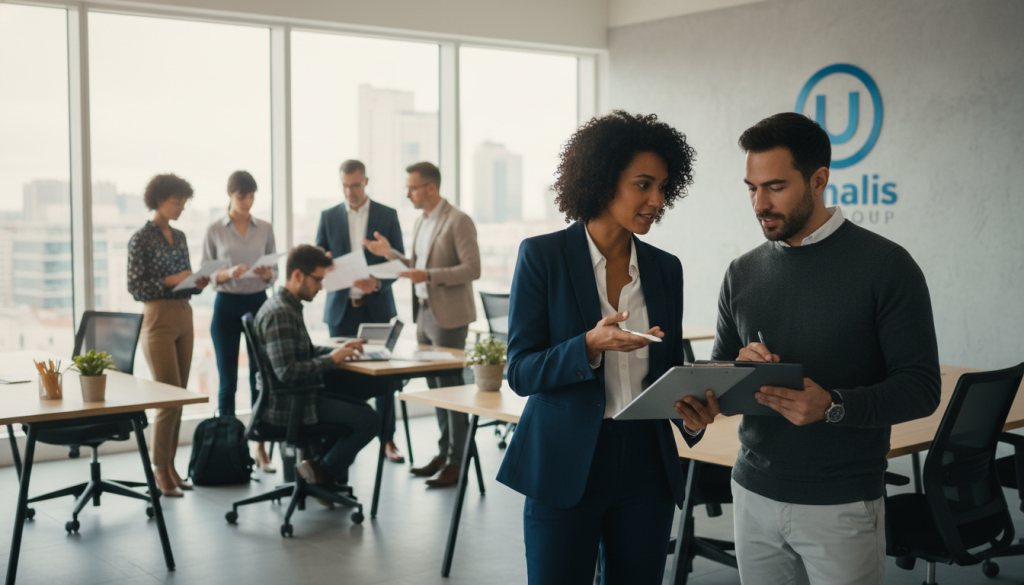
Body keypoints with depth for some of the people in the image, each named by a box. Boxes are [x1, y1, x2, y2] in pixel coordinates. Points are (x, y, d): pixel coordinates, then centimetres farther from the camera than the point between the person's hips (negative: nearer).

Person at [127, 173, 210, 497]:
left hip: (184, 318, 7)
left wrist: (198, 284, -3)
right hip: (157, 321, -7)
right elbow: (135, 288, -10)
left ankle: (170, 466, 14)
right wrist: (170, 280, -20)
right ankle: (159, 469, 3)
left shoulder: (179, 237, 13)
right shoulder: (141, 239, -7)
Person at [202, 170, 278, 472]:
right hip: (226, 305, -2)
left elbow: (275, 272, 9)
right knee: (228, 380, 2)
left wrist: (267, 273, -14)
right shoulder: (214, 230, 1)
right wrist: (228, 273, -18)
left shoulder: (265, 228, 7)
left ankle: (261, 448, 6)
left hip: (258, 303, 2)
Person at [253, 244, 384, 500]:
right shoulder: (280, 313, -21)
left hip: (298, 394, 11)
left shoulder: (289, 306, 12)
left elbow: (306, 352, 22)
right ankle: (325, 472, 3)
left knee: (359, 408, 22)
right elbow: (287, 371, -28)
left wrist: (340, 349, 7)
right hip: (286, 404, -11)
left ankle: (320, 466, 23)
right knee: (370, 421, -14)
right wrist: (332, 359, -18)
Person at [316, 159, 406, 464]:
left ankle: (387, 440, 9)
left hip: (377, 306, -1)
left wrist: (377, 282, -17)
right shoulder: (329, 217, 7)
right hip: (341, 307, 1)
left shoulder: (388, 216, 3)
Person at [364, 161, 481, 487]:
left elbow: (472, 269, -18)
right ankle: (444, 452, 23)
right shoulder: (422, 221, 14)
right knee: (436, 385, 13)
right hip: (424, 313, 8)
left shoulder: (458, 222, -12)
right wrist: (389, 253, 6)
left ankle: (456, 461, 2)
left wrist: (429, 276, -24)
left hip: (448, 316, -8)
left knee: (450, 385, -4)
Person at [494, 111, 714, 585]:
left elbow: (669, 368, 14)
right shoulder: (542, 256, -4)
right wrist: (591, 346, -24)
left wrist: (692, 411, -8)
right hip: (565, 467, -4)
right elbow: (520, 371, -7)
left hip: (646, 464, 4)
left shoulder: (665, 268, 8)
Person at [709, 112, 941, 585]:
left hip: (841, 505, -4)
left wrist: (833, 406, -26)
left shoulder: (885, 266, -7)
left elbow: (921, 387, -10)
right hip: (754, 494, 4)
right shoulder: (743, 273, 7)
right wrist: (737, 371, -10)